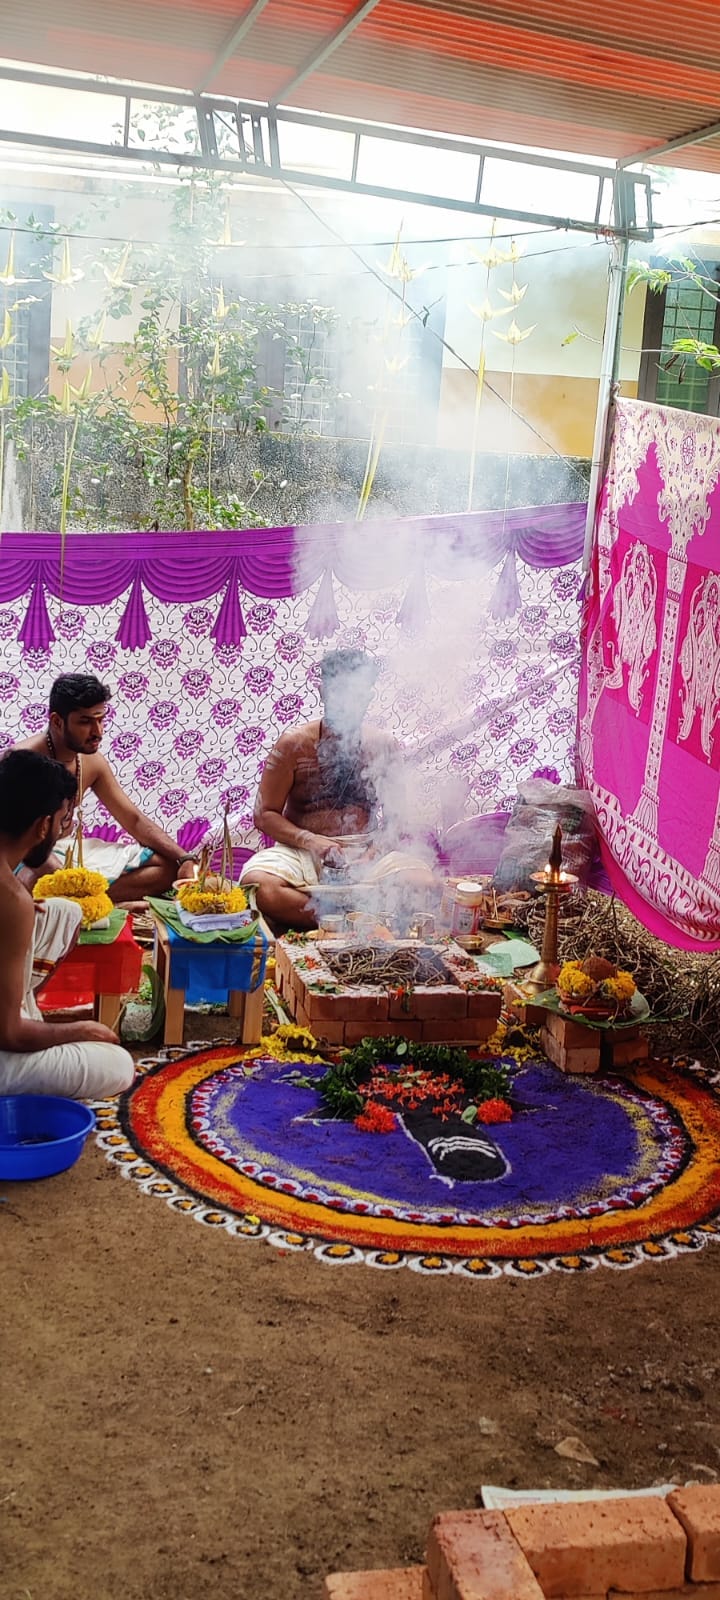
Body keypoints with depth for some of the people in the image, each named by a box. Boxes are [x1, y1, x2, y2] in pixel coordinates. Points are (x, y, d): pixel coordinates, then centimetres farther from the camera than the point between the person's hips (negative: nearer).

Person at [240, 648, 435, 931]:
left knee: (421, 882, -29)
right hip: (302, 852, -1)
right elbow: (265, 814, 0)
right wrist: (311, 841, -17)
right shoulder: (293, 744, 0)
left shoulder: (383, 746, 6)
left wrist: (372, 853, -14)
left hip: (365, 852, 2)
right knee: (258, 885, -35)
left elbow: (395, 819, 7)